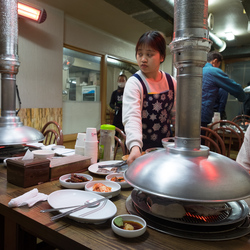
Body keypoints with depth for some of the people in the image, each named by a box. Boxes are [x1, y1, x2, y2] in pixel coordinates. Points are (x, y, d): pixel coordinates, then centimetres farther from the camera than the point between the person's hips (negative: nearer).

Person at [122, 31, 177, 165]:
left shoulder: (171, 82, 0)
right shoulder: (134, 83, -16)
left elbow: (176, 113, 11)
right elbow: (132, 116, -30)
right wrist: (135, 147, -45)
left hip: (165, 145, 5)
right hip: (142, 147, -4)